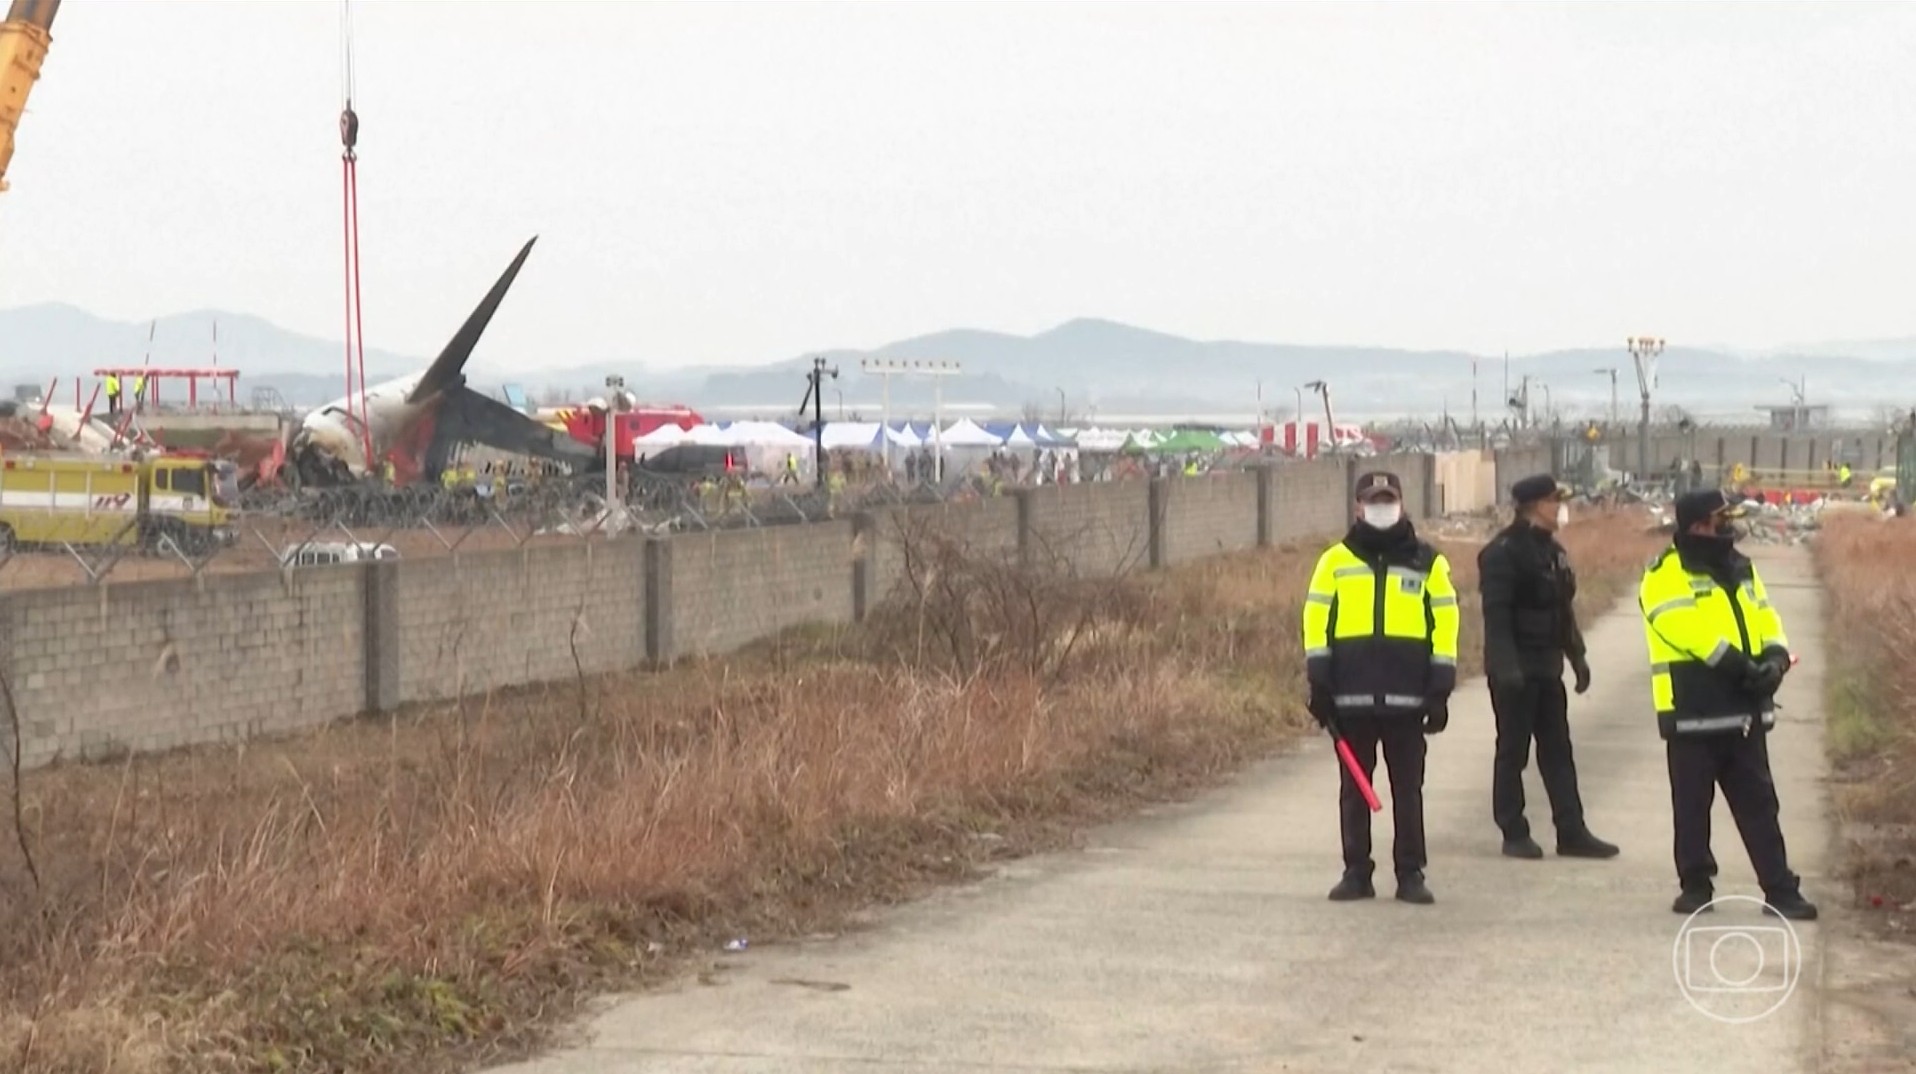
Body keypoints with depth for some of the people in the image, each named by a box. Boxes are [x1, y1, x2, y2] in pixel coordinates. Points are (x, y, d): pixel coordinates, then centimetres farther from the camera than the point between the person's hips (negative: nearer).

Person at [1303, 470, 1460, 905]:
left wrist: (1440, 691, 0)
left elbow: (1445, 623, 6)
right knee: (1354, 789, 6)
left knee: (1408, 790, 3)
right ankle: (1356, 873, 12)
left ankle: (1411, 874, 9)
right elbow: (1316, 621, 5)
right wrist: (1320, 686, -1)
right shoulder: (1336, 560, 7)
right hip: (1352, 698, 1)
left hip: (1406, 699, 0)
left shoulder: (1428, 562, 6)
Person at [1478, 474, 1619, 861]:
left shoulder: (1552, 551, 14)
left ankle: (1571, 832, 11)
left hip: (1546, 666, 8)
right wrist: (1505, 666, -25)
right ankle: (1514, 834, 6)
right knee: (1513, 750, 0)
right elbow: (1496, 614, -20)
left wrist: (1576, 656, 18)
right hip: (1515, 669, -8)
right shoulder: (1503, 552, -14)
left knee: (1557, 749, 8)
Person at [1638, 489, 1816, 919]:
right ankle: (1696, 885, 16)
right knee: (1692, 806, 4)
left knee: (1759, 804, 8)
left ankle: (1781, 890, 9)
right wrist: (1734, 663, -24)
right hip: (1693, 710, -6)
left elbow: (1765, 617, 12)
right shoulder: (1666, 575, -9)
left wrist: (1775, 656, -8)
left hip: (1744, 711, 6)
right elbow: (1685, 626, -21)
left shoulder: (1741, 569, 15)